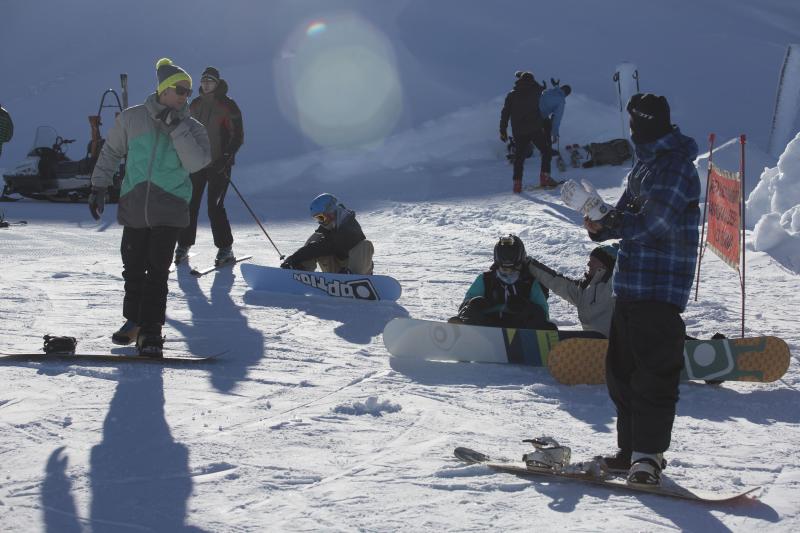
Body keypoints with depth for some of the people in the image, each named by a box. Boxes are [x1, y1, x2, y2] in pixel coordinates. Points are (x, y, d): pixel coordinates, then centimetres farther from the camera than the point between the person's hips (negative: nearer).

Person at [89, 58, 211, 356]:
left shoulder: (191, 128, 3)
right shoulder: (133, 118, 3)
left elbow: (196, 162, -14)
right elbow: (111, 152, 15)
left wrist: (176, 128, -18)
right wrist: (99, 186, 13)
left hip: (169, 209, -1)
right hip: (134, 206, 1)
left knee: (157, 271, -9)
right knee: (133, 269, 9)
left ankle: (151, 330, -5)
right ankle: (133, 320, 28)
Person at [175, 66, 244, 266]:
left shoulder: (227, 105, -5)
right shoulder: (195, 104, 12)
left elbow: (238, 136, -6)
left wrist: (227, 157, -16)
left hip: (219, 164, -5)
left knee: (215, 206, -10)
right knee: (190, 204, 1)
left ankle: (225, 248, 0)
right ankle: (184, 244, 12)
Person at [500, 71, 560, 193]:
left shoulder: (511, 95, 1)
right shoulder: (534, 91, -3)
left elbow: (505, 113, 0)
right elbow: (541, 88, 22)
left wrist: (503, 131, 7)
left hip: (519, 132, 2)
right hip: (535, 129, -2)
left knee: (519, 157, 10)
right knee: (546, 151, 9)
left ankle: (517, 183, 5)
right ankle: (544, 177, -3)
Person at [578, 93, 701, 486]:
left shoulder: (675, 165, -12)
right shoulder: (645, 164, 18)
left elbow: (654, 219, -20)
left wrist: (607, 225, -8)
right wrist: (602, 224, -1)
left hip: (660, 288, -10)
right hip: (630, 284, 10)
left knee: (653, 373, -9)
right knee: (622, 370, 13)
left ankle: (648, 455, -8)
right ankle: (632, 449, 21)